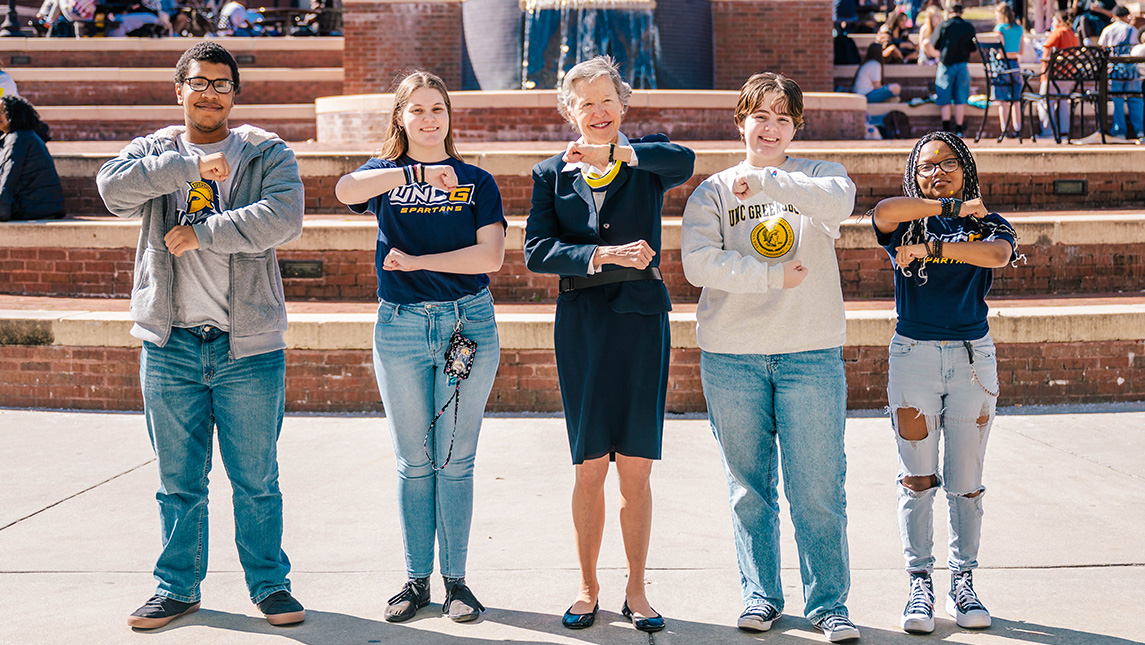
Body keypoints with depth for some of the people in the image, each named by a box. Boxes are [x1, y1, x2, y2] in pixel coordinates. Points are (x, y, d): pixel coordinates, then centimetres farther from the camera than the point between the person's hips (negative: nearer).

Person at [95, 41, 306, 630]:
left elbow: (282, 219, -15)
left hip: (248, 344, -2)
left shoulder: (269, 155, 4)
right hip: (170, 344, 2)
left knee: (257, 479, 6)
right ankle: (178, 587, 22)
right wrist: (192, 167, -17)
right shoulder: (153, 152, 10)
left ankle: (269, 582, 19)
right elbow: (113, 185, -12)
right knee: (178, 480, 10)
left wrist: (201, 232, -15)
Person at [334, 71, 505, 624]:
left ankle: (456, 579, 12)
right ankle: (417, 579, 16)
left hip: (468, 324, 0)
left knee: (455, 461, 3)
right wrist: (417, 174, -26)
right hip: (401, 327, 1)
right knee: (414, 463, 6)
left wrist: (416, 260, -11)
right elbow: (345, 190, -18)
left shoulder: (477, 182, 6)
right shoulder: (384, 174, 7)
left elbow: (491, 255, -7)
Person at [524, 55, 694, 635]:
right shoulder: (552, 174, 9)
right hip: (582, 324, 1)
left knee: (636, 468, 2)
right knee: (590, 468, 3)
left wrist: (615, 152, -23)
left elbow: (685, 162, -19)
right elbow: (536, 251, -3)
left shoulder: (645, 160, 6)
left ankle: (635, 591, 15)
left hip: (641, 320, 0)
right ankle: (588, 588, 18)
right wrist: (604, 254, -13)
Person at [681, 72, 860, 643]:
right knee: (749, 488, 8)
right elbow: (699, 263, -8)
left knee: (818, 490, -2)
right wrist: (775, 277, -13)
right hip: (731, 357, 1)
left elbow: (838, 201, -17)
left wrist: (766, 181, -23)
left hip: (811, 354, -1)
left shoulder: (818, 176, 8)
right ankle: (759, 596, 20)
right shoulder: (713, 191, 8)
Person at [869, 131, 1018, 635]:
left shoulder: (988, 225, 7)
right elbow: (884, 210, -20)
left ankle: (963, 585, 13)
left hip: (973, 357, 1)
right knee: (917, 477, -2)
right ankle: (919, 585, 4)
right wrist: (951, 207, -14)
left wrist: (932, 246, -22)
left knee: (965, 483, 4)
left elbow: (997, 254, -18)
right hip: (913, 354, -1)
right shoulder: (906, 225, 5)